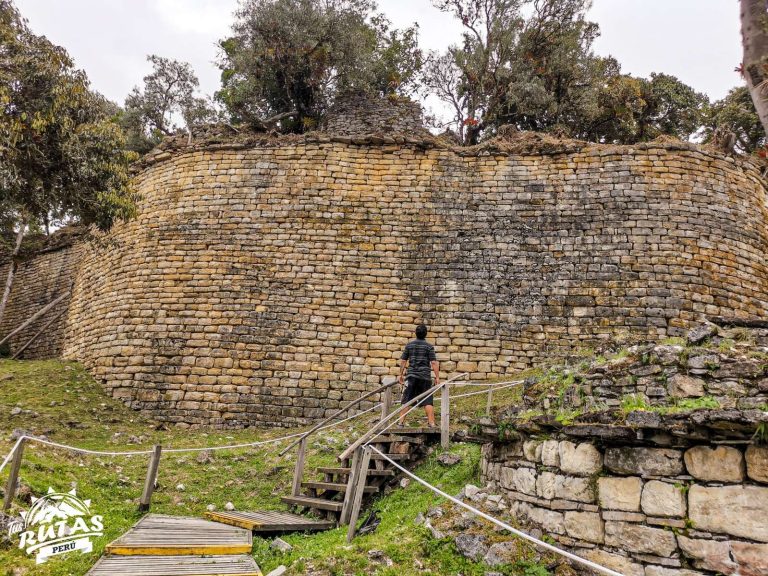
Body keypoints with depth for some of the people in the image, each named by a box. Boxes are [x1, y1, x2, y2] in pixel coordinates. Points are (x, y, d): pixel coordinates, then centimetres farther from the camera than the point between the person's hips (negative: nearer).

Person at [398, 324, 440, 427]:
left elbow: (403, 361, 7)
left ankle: (401, 422, 9)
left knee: (407, 400, 7)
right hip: (425, 377, -2)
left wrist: (401, 375, 15)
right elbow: (434, 363, -6)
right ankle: (432, 423, -1)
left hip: (411, 376, 2)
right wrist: (437, 377, -2)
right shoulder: (429, 346, -2)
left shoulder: (409, 345, 6)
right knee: (428, 401, 1)